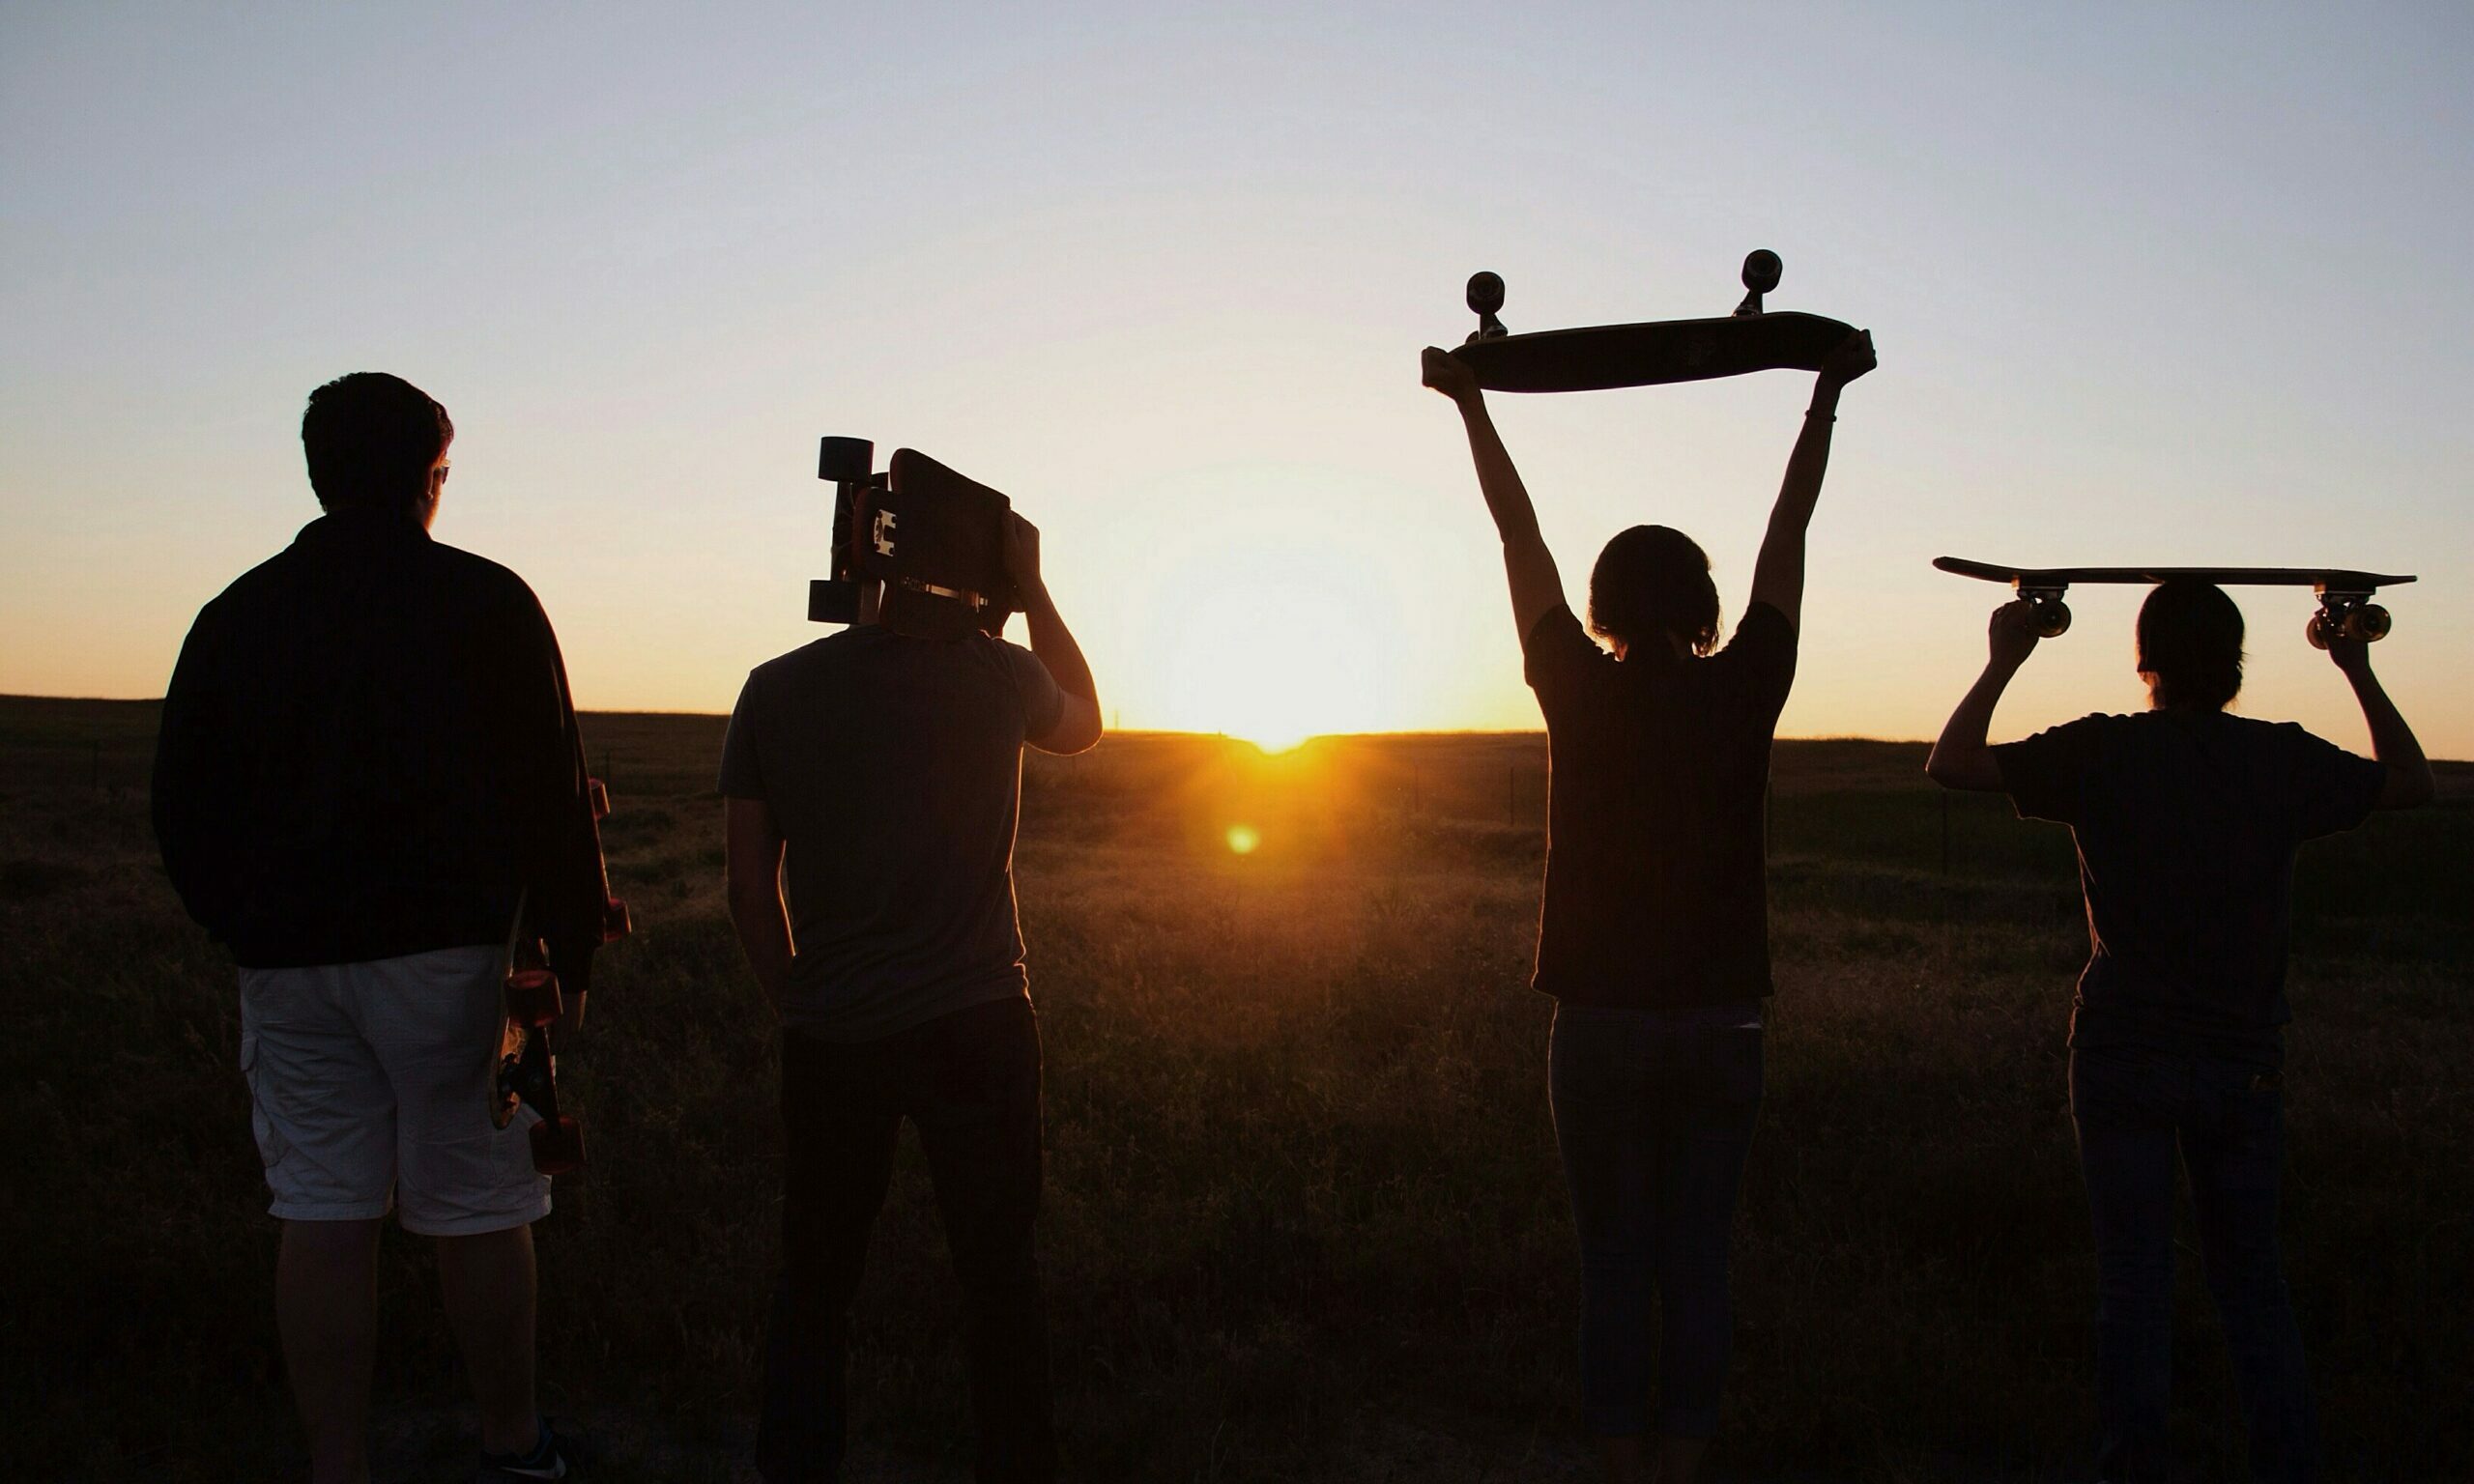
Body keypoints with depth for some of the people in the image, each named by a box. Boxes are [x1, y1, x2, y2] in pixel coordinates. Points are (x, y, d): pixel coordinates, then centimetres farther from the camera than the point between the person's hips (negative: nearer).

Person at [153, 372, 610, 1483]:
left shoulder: (239, 612, 7)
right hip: (448, 947, -3)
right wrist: (569, 954, 0)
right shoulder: (486, 601, -4)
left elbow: (181, 803, 11)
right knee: (479, 1209, 6)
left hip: (289, 962, 4)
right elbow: (551, 795, -6)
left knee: (322, 1216, 7)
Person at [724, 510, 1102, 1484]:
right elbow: (1084, 721, 19)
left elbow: (750, 884, 2)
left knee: (815, 1276, 15)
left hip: (830, 1037, 1)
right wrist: (1032, 587, 19)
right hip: (979, 1026, -1)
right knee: (999, 1271, 11)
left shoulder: (774, 691, -2)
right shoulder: (999, 676, -6)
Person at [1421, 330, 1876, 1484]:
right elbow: (1787, 536, 5)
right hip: (1720, 1027, 1)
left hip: (1602, 1022, -1)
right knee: (1697, 1268, 9)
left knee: (1615, 1265, 7)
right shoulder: (1742, 694, -4)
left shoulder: (1581, 697, -6)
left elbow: (1520, 540, 2)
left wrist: (1472, 405, 11)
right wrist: (1826, 395, 14)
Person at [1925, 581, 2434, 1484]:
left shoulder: (2103, 753, -9)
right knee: (2251, 1280, 15)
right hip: (2244, 1062, 2)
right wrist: (2359, 672, 22)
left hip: (2123, 1058, -2)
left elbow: (1949, 765, -5)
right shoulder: (2285, 760, -2)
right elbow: (2413, 783, 17)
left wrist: (2004, 662, 3)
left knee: (2133, 1279, 6)